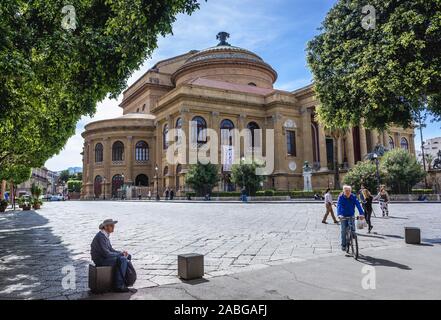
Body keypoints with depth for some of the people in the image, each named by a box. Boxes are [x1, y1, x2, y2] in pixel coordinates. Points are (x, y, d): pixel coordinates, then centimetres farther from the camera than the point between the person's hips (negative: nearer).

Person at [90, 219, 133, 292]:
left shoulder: (105, 235, 11)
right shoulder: (101, 236, -21)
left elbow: (110, 249, 15)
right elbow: (106, 253, -26)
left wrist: (121, 252, -2)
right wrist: (120, 254, -15)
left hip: (104, 257, 10)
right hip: (101, 260, -10)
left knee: (128, 256, 5)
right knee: (122, 259, -23)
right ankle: (119, 286, -15)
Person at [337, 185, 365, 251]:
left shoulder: (353, 197, -10)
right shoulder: (341, 197, -14)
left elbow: (358, 205, -20)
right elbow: (338, 206, -26)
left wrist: (362, 214, -35)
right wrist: (339, 214, -42)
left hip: (351, 215, 1)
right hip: (343, 216, -1)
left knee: (352, 228, -14)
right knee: (343, 230, -1)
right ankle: (343, 245, 12)